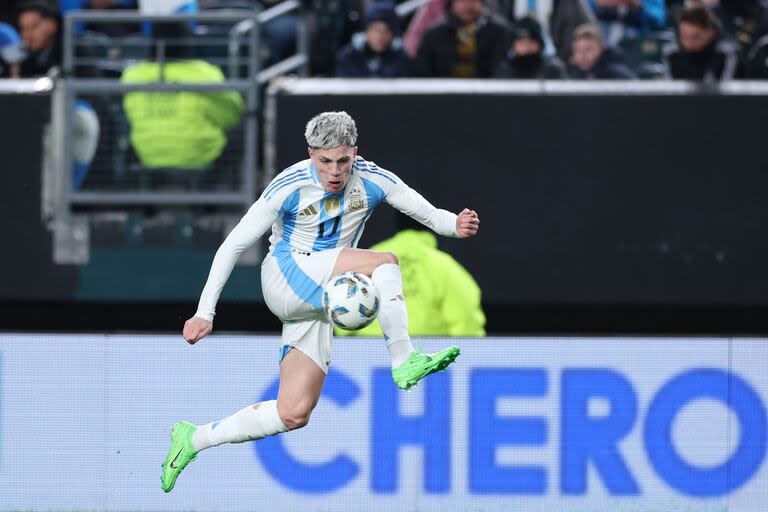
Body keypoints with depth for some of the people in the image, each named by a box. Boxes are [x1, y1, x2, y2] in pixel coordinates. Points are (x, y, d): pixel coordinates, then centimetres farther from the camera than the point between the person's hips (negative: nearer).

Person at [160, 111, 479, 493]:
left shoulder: (373, 181, -4)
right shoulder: (289, 187, -14)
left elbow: (430, 214, 1)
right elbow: (234, 244, -9)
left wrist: (455, 225, -24)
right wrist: (205, 312, -13)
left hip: (319, 300, 5)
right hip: (284, 278, -5)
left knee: (294, 413, -5)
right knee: (384, 262, -26)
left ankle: (194, 440, 5)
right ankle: (404, 362, -28)